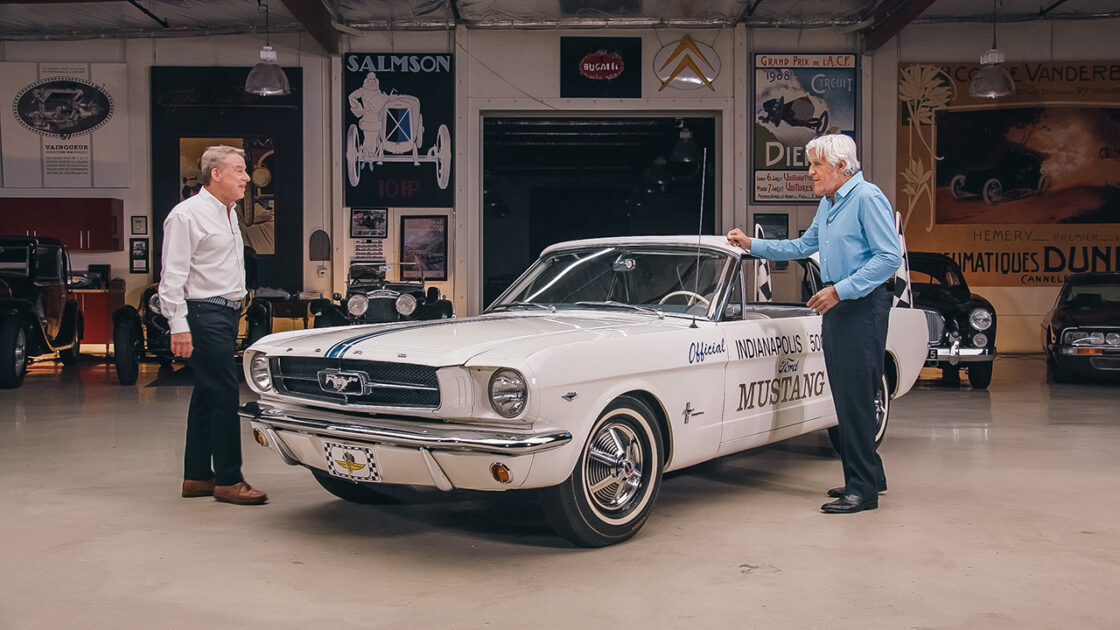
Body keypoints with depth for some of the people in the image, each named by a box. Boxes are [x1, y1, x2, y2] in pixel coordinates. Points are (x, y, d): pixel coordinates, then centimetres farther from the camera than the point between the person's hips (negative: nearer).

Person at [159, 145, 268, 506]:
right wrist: (178, 325, -21)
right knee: (224, 394, -10)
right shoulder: (188, 214, -11)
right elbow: (173, 276, -16)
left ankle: (196, 477, 19)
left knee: (207, 395, 12)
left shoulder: (228, 213, 18)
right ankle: (228, 480, -5)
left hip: (227, 313, 10)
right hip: (204, 314, -10)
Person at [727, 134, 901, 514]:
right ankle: (869, 476, 23)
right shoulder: (827, 204, 17)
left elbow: (890, 257, -18)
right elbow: (802, 247, 26)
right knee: (846, 397, 12)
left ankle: (863, 489, -3)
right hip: (836, 308, 9)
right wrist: (751, 245, 19)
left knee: (856, 397, -9)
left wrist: (840, 290, -21)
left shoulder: (867, 197, -12)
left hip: (863, 307, -9)